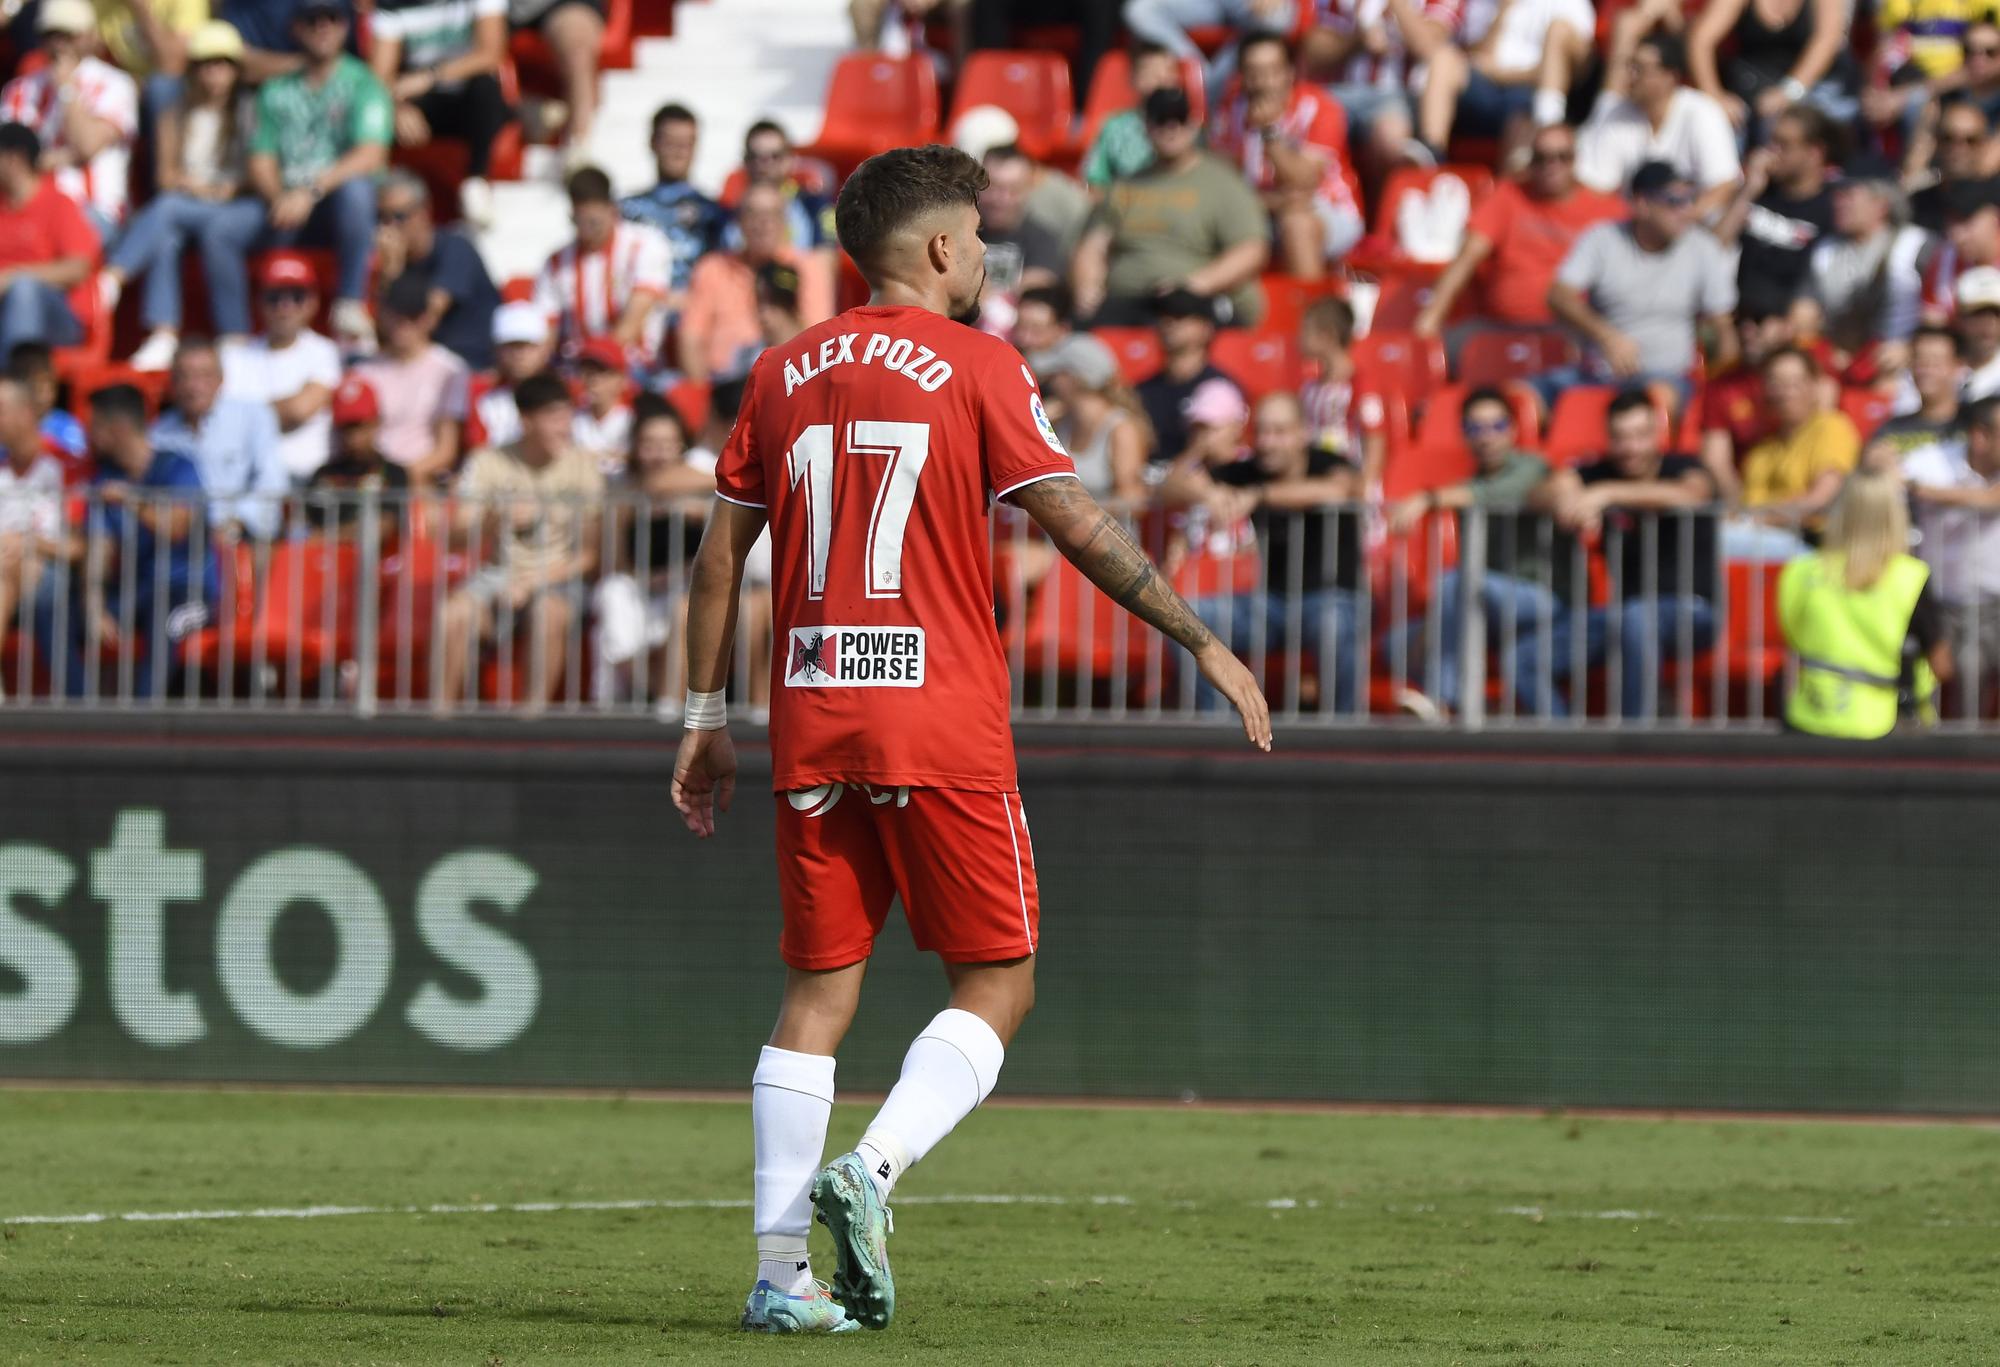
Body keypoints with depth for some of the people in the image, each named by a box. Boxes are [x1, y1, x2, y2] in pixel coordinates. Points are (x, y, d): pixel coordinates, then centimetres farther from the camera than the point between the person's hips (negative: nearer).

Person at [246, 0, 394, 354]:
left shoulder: (361, 83, 2)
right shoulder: (277, 91, 15)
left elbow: (371, 156, -13)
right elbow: (261, 163, 8)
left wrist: (311, 191, -25)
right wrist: (280, 198, -15)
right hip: (286, 205, 3)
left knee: (355, 186, -38)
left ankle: (351, 306, -34)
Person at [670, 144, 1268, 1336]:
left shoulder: (784, 374, 12)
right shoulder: (976, 365, -3)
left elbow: (722, 550, 13)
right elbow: (1076, 522, -8)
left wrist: (707, 717, 20)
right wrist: (1205, 643, -2)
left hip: (811, 719, 5)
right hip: (942, 722, -5)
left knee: (819, 992, 8)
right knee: (997, 983, 5)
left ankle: (781, 1270, 1)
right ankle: (872, 1171, -17)